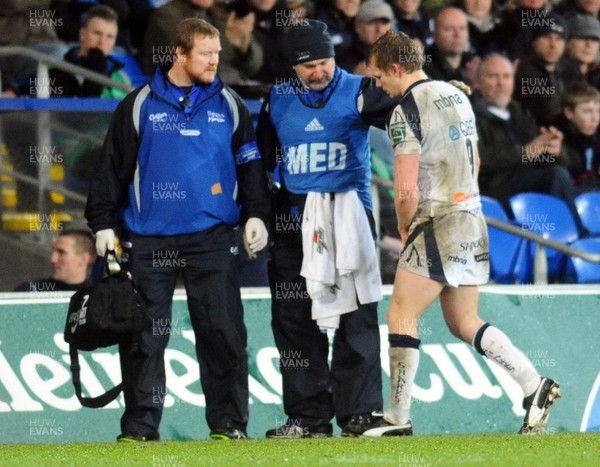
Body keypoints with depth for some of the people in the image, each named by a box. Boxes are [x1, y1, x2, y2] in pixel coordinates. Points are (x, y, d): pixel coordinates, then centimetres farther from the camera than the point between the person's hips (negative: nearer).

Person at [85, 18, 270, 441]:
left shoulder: (229, 105, 9)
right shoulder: (139, 105, 5)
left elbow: (250, 163, 14)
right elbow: (112, 165, 7)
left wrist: (256, 214, 3)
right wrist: (103, 223, 3)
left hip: (212, 239, 0)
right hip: (148, 242, 0)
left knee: (223, 331, -4)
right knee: (144, 335, 2)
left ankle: (228, 422, 2)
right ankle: (140, 426, 8)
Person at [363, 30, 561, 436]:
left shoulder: (406, 112, -14)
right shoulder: (456, 95, 13)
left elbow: (407, 190, -19)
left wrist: (405, 226, 1)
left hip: (438, 223, -9)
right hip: (473, 220, 9)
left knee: (401, 316, -3)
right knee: (463, 323, 14)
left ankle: (399, 417, -5)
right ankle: (535, 385, 5)